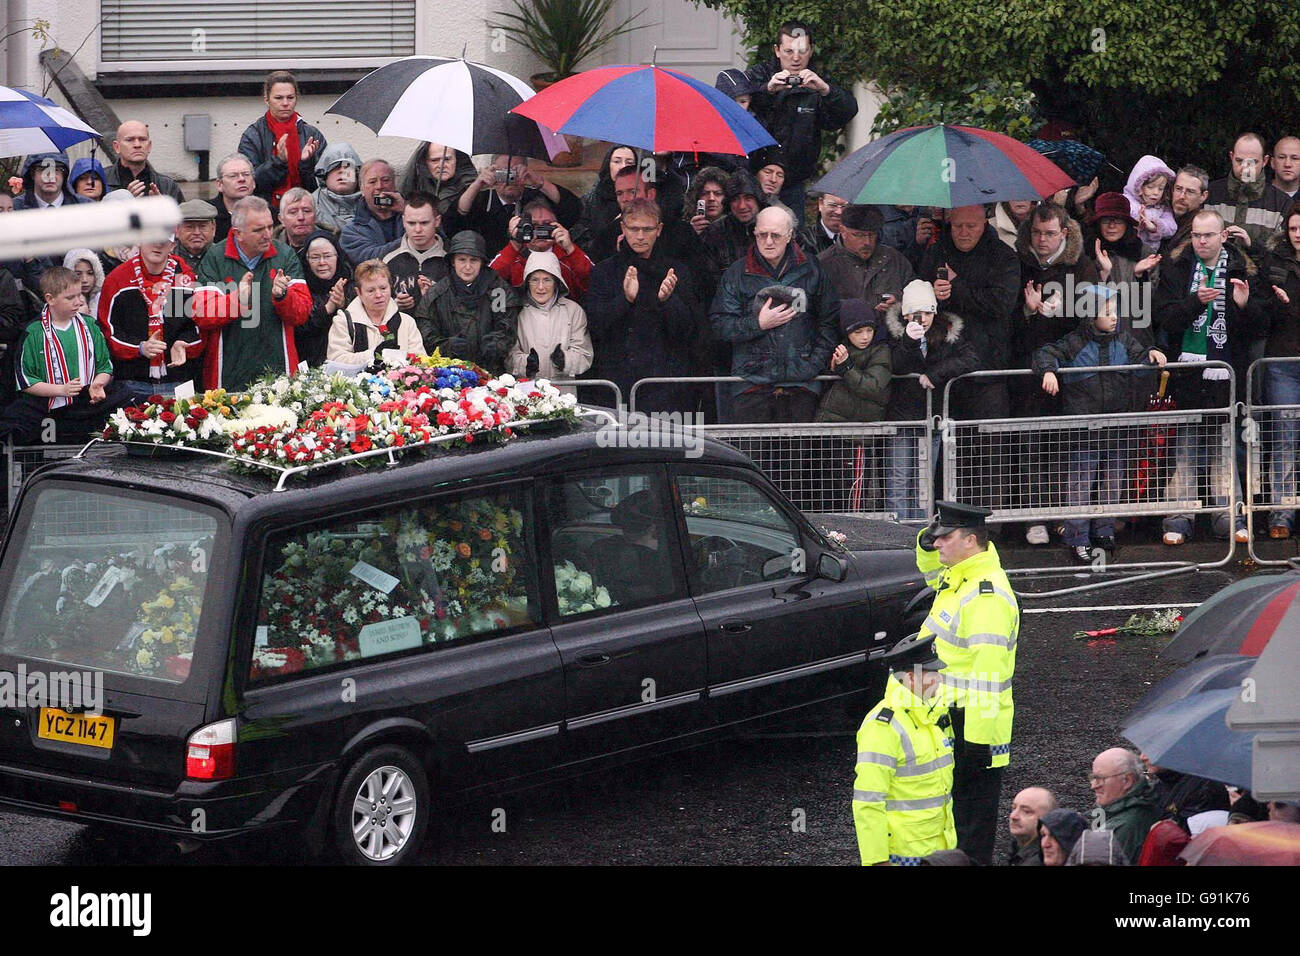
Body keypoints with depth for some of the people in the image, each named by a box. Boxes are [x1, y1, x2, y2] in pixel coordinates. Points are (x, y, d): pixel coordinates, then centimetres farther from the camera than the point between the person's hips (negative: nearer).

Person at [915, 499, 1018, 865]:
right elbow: (933, 572, 34)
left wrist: (978, 738, -28)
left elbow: (988, 671, -27)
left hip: (969, 723, -11)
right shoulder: (958, 576, 8)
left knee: (972, 824, -2)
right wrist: (928, 543, 10)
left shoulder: (986, 596, -24)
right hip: (947, 716, 11)